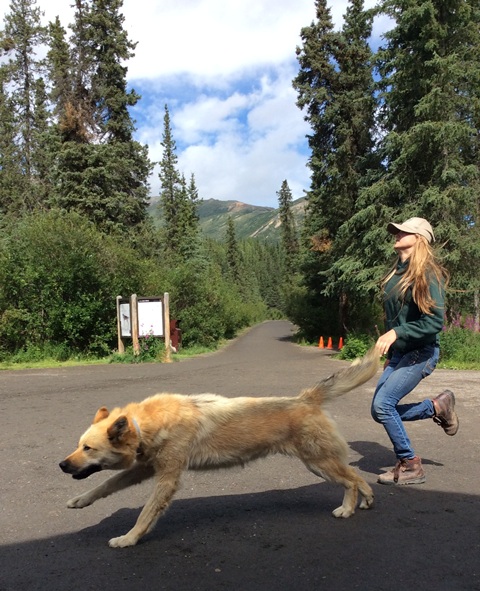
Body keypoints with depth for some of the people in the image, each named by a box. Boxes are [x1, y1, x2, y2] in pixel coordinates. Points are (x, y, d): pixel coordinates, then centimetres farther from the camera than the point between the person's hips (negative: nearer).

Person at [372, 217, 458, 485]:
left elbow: (435, 322, -20)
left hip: (421, 352, -8)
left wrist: (396, 333, -27)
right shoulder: (397, 272, 10)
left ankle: (410, 466, 3)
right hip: (398, 353, 8)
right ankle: (437, 406, 24)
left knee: (382, 405, -17)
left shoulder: (427, 274, -14)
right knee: (381, 411, 5)